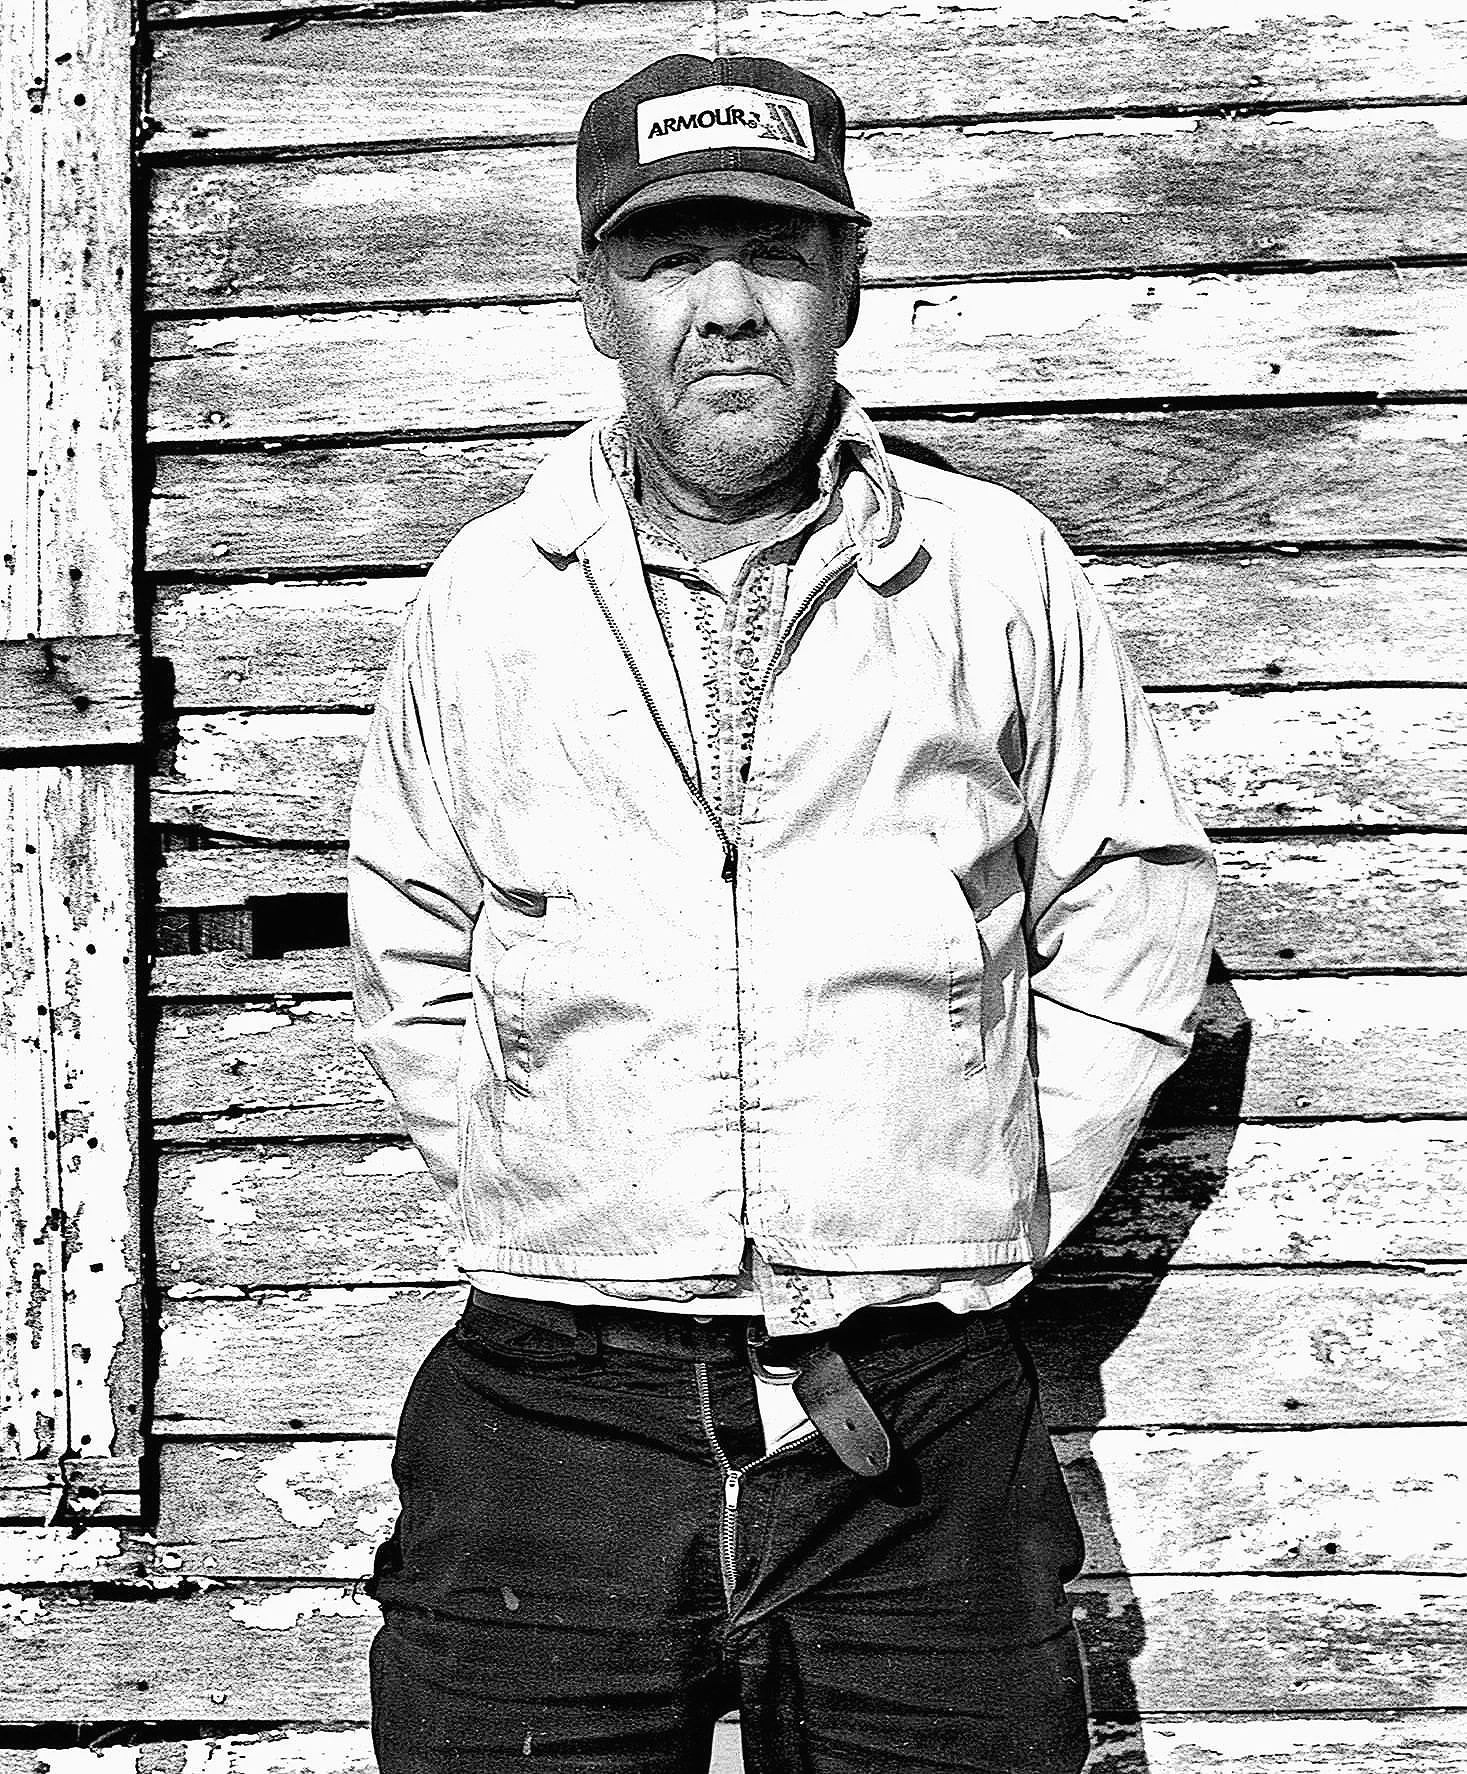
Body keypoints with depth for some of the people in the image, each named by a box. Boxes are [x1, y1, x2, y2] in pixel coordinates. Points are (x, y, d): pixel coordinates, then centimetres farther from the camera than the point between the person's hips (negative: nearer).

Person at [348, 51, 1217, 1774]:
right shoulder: (484, 596, 6)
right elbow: (408, 950, 15)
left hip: (919, 1439, 0)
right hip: (550, 1415, 1)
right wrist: (538, 1208, 7)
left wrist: (986, 1205, 4)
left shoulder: (1002, 572, 3)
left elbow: (1133, 908, 10)